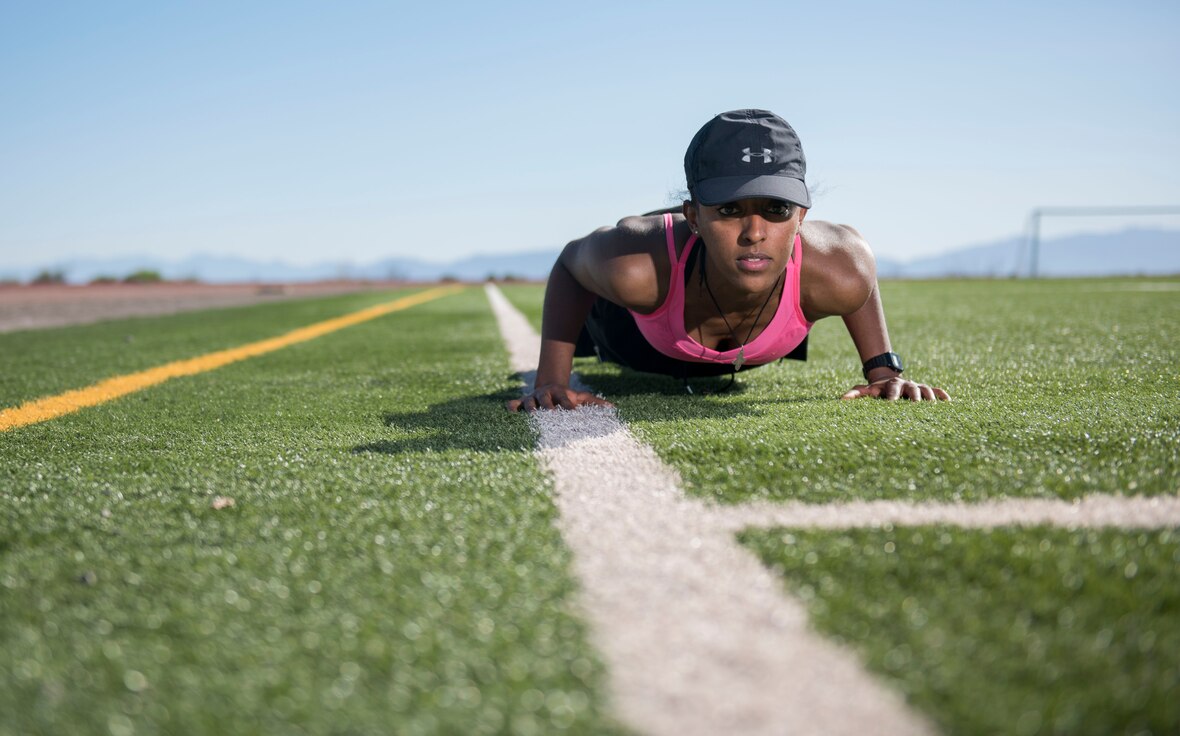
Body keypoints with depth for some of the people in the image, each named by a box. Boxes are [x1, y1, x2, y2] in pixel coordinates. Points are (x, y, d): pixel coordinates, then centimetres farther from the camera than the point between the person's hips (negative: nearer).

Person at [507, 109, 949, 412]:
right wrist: (551, 381, -28)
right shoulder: (639, 268, -50)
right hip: (644, 335, -2)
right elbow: (570, 263, -24)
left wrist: (884, 369, -18)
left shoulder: (835, 276, -45)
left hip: (768, 347, 3)